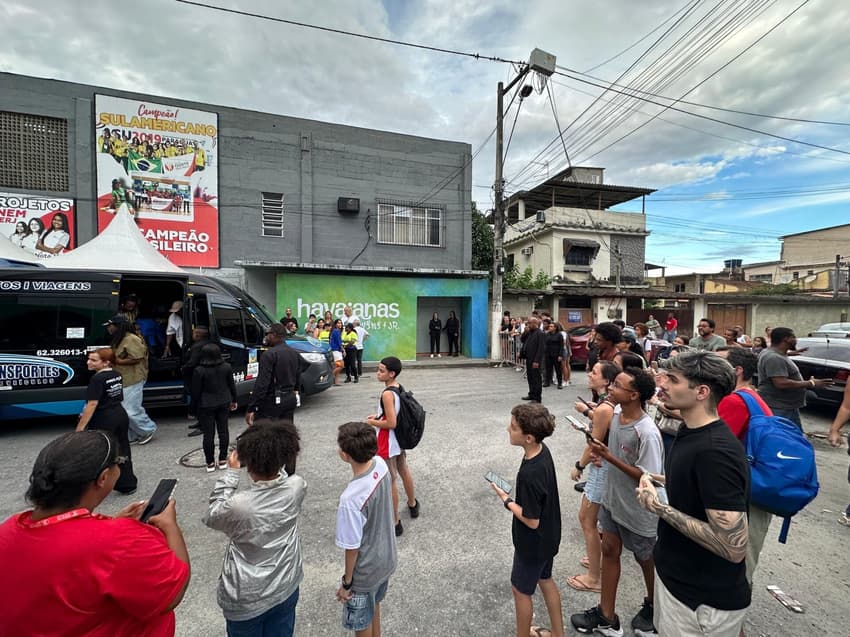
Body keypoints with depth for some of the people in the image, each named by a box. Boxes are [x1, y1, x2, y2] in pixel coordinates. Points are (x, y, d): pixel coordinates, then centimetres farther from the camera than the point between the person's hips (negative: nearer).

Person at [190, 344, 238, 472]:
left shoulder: (199, 371, -14)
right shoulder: (227, 367, -5)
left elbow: (196, 392, -9)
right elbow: (232, 385, 5)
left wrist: (192, 410, 2)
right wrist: (234, 400, 18)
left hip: (206, 406, -3)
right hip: (224, 403, 3)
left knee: (208, 434, 7)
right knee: (223, 431, 11)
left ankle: (210, 463, 16)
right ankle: (223, 460, 19)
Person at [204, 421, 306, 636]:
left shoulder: (238, 505, -32)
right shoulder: (297, 487, -22)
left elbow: (211, 517, -8)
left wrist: (231, 472, -10)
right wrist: (273, 462, -3)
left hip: (247, 600, -2)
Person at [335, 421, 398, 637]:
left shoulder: (350, 499, -39)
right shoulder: (380, 465, -21)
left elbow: (352, 548, -23)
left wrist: (346, 582, -8)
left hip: (365, 572, -6)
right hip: (386, 558, 6)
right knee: (374, 604, 34)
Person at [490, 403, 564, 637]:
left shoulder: (529, 474, -38)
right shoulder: (543, 451, -12)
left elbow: (531, 521, -26)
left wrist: (506, 500, -16)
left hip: (533, 543, -8)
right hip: (548, 536, 8)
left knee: (521, 590, 17)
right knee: (545, 580, 28)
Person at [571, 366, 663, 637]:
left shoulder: (647, 433, -30)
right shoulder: (616, 415, -8)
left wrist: (609, 457, -29)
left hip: (638, 511, -6)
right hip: (612, 500, 7)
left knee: (646, 561, 20)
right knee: (609, 551, 17)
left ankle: (652, 608, 50)